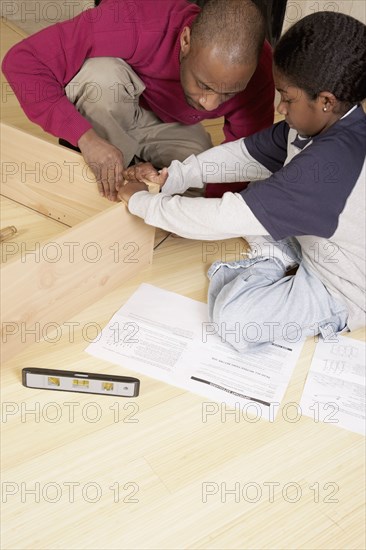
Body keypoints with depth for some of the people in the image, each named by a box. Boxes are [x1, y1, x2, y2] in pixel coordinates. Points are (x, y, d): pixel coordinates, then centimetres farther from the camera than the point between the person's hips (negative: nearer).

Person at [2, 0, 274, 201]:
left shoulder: (257, 71, -28)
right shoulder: (134, 24, -39)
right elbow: (23, 61, -35)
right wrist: (86, 137, -46)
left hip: (172, 127, 3)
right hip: (105, 116, -2)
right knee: (103, 74, -37)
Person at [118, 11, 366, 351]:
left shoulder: (329, 164, -36)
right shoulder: (327, 123, -9)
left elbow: (222, 219, -34)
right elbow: (245, 154, -3)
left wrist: (141, 201, -22)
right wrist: (170, 177, -11)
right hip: (316, 247, 8)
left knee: (231, 315, -27)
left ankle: (274, 263, -2)